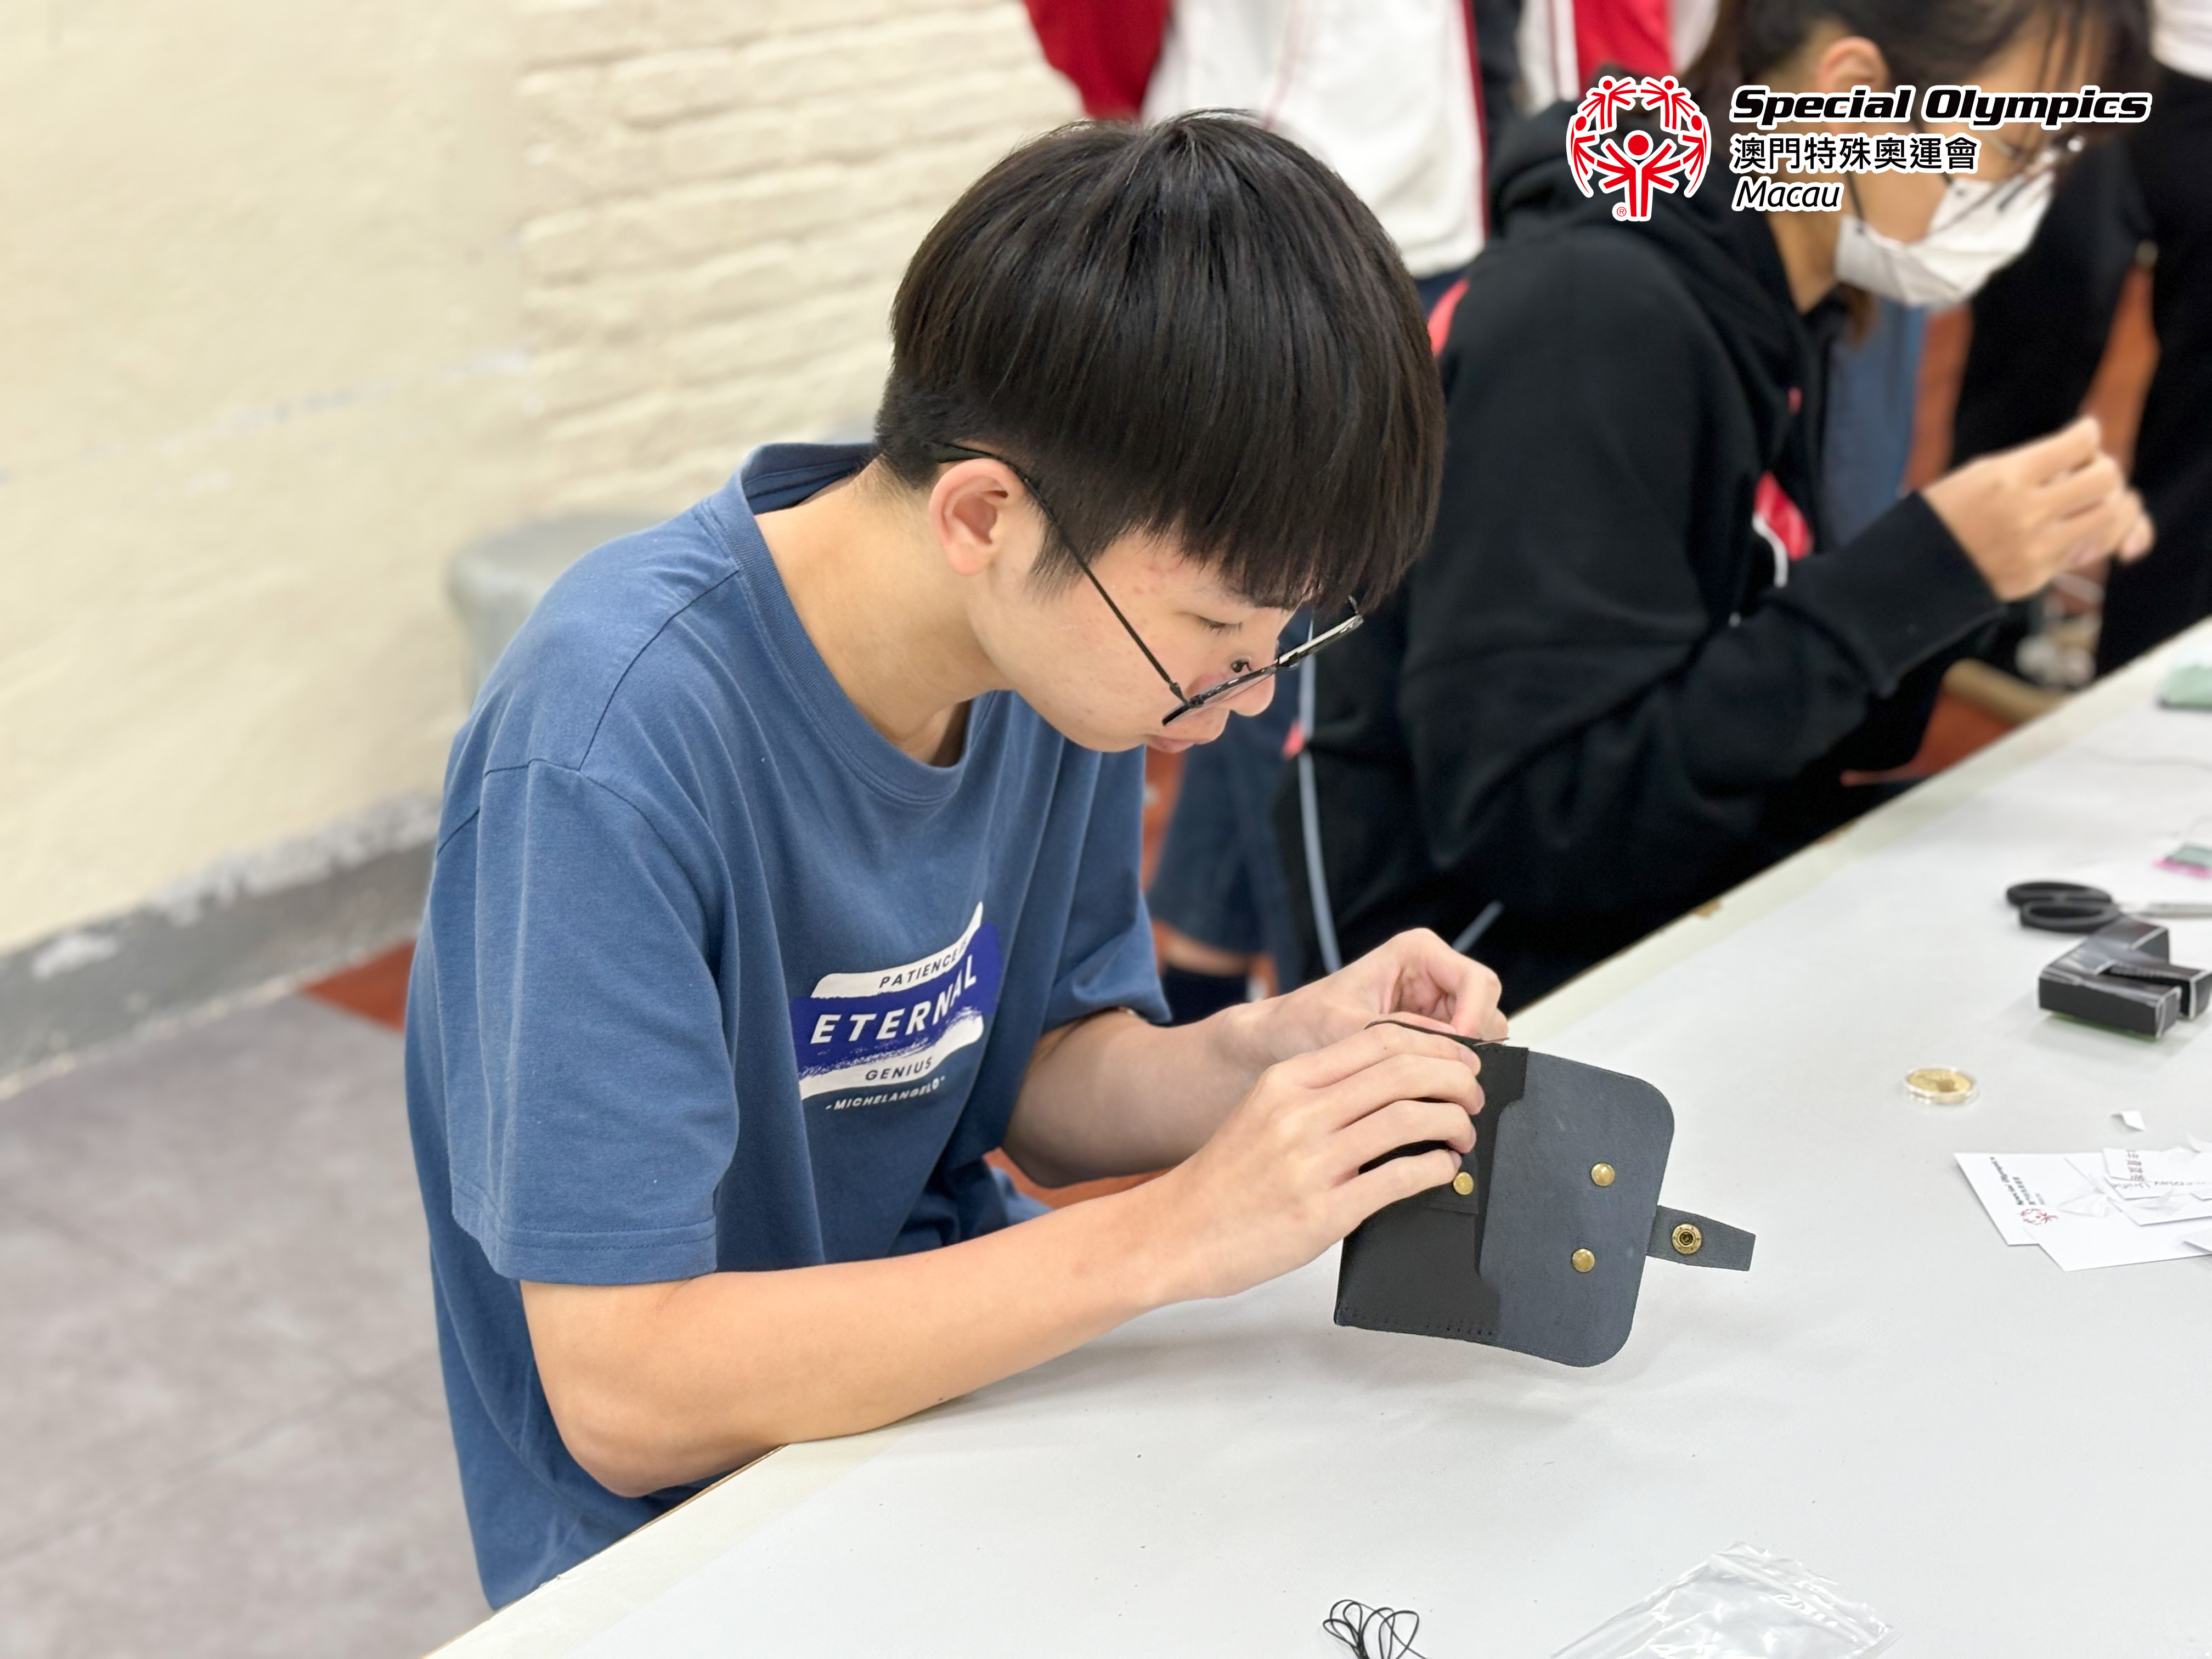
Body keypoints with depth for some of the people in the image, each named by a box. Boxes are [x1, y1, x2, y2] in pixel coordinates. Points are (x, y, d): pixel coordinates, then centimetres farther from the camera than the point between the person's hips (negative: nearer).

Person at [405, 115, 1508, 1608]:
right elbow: (626, 1396, -26)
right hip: (686, 1536, -5)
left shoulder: (1083, 622, -8)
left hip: (956, 1360, 6)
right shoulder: (608, 751, -28)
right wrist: (1176, 1233, -29)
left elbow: (1039, 1082, 5)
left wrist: (1271, 1055, -16)